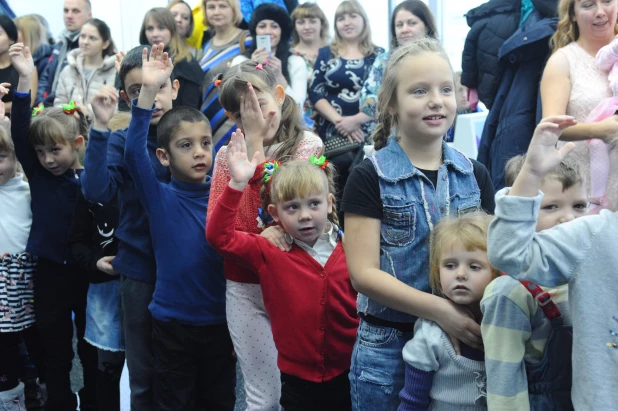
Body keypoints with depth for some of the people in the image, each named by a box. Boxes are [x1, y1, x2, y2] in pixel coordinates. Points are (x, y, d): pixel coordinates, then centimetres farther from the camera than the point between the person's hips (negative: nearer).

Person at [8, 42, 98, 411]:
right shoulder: (38, 175, -1)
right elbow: (19, 133, -9)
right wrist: (25, 80, -20)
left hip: (88, 271, -2)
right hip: (50, 271, 2)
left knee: (92, 347, 14)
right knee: (55, 351, 12)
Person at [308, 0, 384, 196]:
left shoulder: (379, 55, 9)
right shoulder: (326, 54, 12)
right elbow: (315, 93, 4)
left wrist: (357, 119, -14)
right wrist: (338, 120, -11)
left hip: (369, 132, 0)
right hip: (333, 132, 0)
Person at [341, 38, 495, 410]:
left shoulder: (475, 175, 5)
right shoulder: (370, 178, -7)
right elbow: (364, 273, -13)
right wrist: (440, 311, -22)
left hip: (462, 344, 4)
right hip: (388, 348, -3)